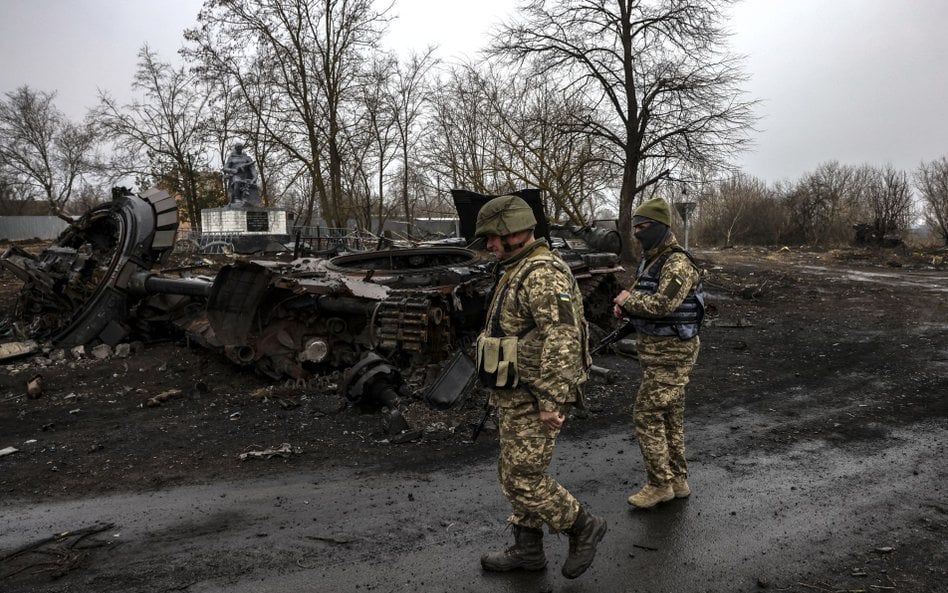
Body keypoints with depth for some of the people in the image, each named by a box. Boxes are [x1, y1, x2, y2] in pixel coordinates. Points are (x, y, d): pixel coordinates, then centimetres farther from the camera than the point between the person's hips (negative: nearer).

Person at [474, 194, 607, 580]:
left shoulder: (544, 274, -20)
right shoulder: (523, 273, 13)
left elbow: (562, 339, -27)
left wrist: (552, 402, -27)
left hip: (535, 400, -10)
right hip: (520, 396, 10)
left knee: (524, 482, -3)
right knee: (516, 475, 15)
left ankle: (583, 527, 16)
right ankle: (527, 550, 28)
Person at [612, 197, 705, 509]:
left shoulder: (678, 263, -18)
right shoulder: (650, 260, 11)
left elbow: (663, 304, -31)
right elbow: (643, 300, 19)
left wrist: (628, 300, -15)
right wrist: (625, 304, -3)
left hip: (671, 352, -10)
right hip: (655, 348, 10)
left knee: (647, 414, -6)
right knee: (669, 416, 15)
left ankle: (660, 484, 7)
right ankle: (678, 480, 26)